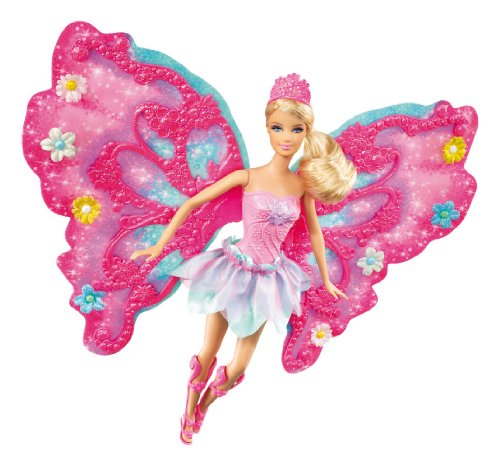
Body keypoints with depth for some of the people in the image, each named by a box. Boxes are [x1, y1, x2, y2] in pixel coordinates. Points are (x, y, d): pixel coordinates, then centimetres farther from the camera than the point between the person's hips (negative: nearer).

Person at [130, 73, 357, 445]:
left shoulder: (302, 184, -4)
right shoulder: (247, 177, -13)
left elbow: (315, 232, 9)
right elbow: (191, 204, -8)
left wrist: (326, 280, 18)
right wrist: (159, 246, -9)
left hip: (269, 277, 3)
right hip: (236, 270, -2)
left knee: (237, 370, 11)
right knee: (207, 357, 9)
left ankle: (203, 408, 41)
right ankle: (188, 415, 39)